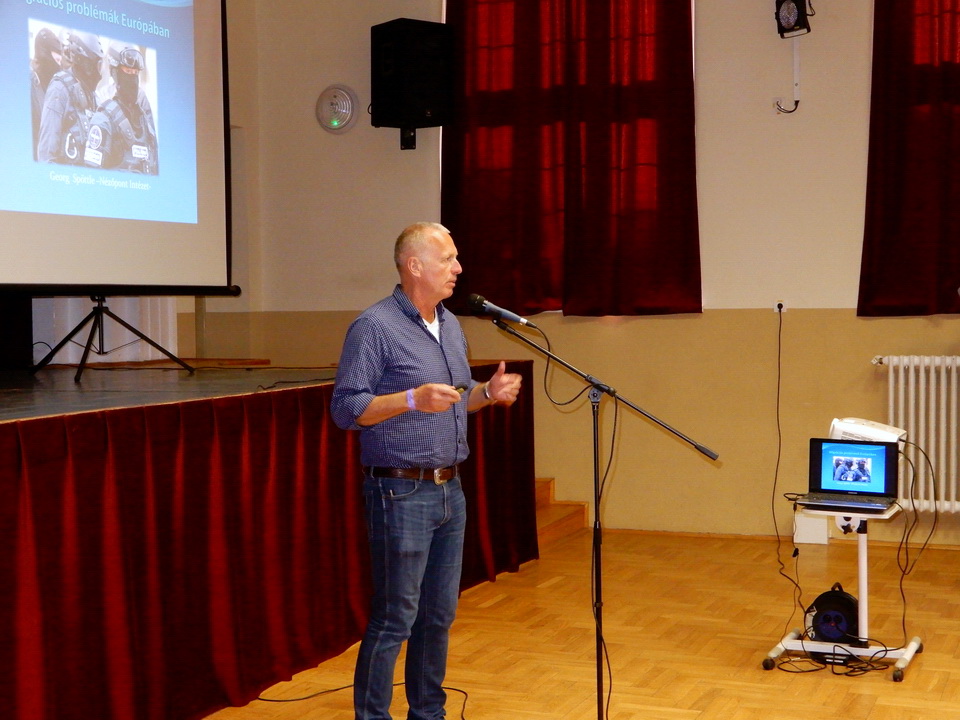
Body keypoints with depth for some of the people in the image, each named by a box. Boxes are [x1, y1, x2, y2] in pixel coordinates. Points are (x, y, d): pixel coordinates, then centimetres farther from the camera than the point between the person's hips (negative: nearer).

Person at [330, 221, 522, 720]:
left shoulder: (451, 325, 13)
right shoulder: (375, 327, -12)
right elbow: (345, 408, -16)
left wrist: (488, 393, 3)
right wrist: (412, 400, -26)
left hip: (450, 489, 8)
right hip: (401, 492, -8)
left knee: (439, 614, 14)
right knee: (394, 618, -2)